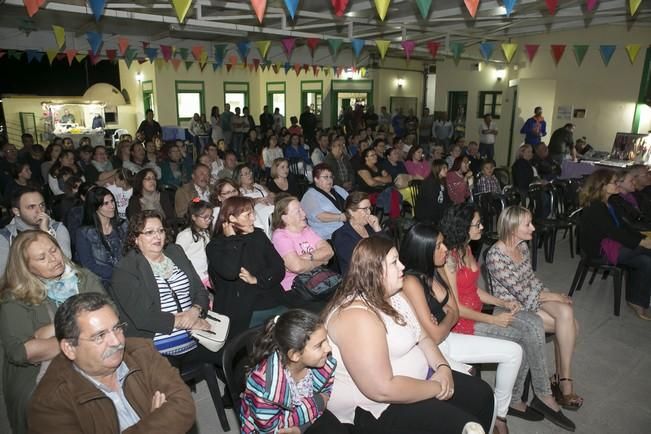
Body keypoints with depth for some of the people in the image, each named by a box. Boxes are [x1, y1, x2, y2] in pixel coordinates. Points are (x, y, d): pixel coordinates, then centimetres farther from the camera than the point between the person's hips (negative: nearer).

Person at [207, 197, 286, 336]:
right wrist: (231, 239, -7)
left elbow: (279, 269, 8)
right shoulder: (215, 246, 3)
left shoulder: (258, 235, 14)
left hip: (273, 303, 4)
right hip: (241, 313, -4)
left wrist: (256, 279, -9)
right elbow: (230, 272, -18)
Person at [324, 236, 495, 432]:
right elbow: (383, 389, -31)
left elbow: (422, 337, 11)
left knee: (482, 394, 12)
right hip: (381, 408, -9)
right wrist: (436, 388, -19)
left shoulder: (395, 294, 3)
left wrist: (443, 367, -8)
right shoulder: (357, 316, -28)